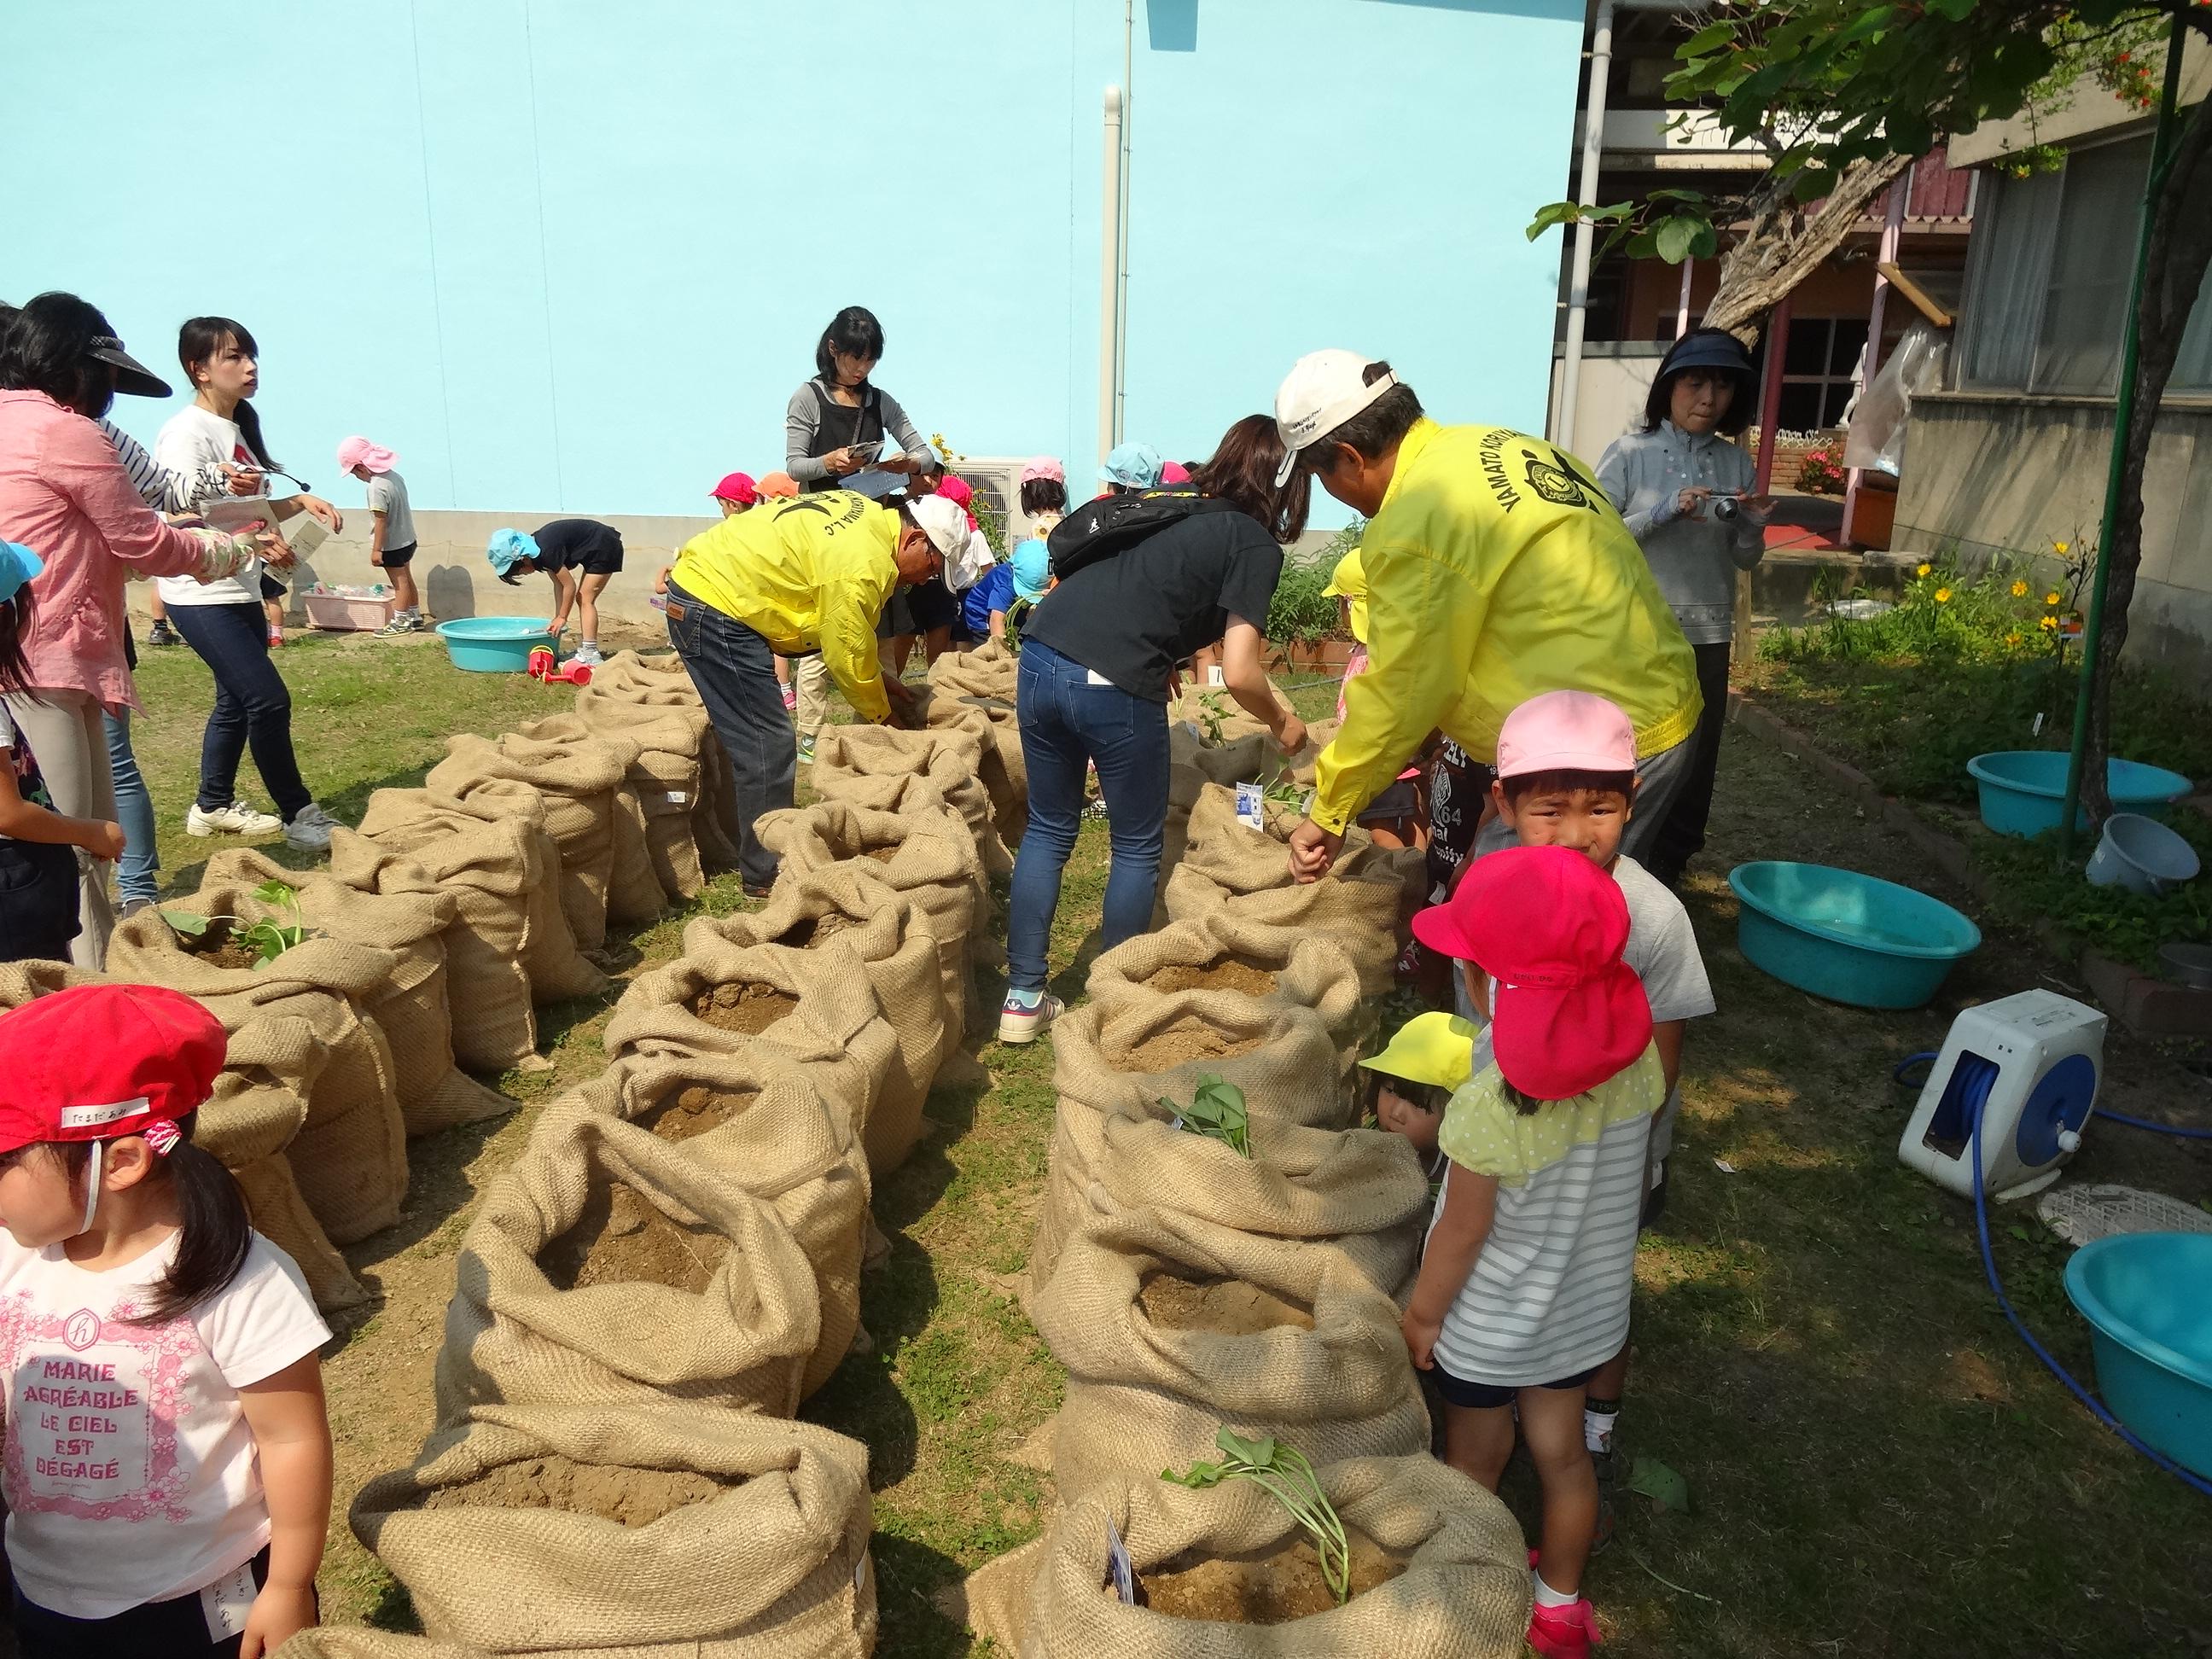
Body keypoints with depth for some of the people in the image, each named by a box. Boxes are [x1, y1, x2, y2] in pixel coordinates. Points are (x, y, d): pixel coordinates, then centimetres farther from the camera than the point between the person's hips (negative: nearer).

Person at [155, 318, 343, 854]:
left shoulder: (240, 426, 12)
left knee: (237, 700, 16)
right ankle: (299, 816, -4)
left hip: (242, 591, 9)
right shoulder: (186, 432, -15)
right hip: (202, 595, -9)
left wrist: (301, 501, 3)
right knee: (268, 700, -13)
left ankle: (214, 807, 30)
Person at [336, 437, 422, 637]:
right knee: (406, 578, 19)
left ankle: (401, 622, 14)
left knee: (400, 582, 3)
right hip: (407, 540, 9)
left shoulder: (376, 487, -24)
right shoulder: (394, 476, 1)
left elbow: (381, 520, -24)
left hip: (392, 545, -9)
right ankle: (415, 617, 29)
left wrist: (376, 549, -18)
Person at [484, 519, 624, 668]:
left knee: (585, 599, -12)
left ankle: (591, 655, -16)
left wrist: (562, 618, -10)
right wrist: (558, 619, 2)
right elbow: (559, 583, 5)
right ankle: (584, 648, 14)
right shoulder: (535, 547, 1)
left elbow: (570, 586, -19)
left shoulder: (546, 552, -26)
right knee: (582, 599, 11)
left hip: (605, 548, -10)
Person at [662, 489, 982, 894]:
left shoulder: (866, 513, 8)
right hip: (717, 607, -11)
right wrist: (883, 713, 3)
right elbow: (847, 657, -13)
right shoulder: (863, 567, -23)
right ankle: (767, 874, 2)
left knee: (753, 738, 18)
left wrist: (878, 680, 14)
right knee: (767, 745, -7)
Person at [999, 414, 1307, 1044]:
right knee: (1138, 846, 13)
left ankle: (1023, 1000, 24)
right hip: (1111, 686, -7)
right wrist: (1281, 724, 14)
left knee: (1048, 830, 19)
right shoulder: (1256, 545, 4)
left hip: (1040, 657, 7)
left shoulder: (1174, 506, 25)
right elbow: (1239, 674, -3)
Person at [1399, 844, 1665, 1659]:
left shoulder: (1487, 1108, -36)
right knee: (1561, 1450, 25)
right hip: (1586, 1305, 5)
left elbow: (1462, 1233, -22)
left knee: (1473, 1464, 21)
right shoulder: (1636, 1058, -19)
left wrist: (1421, 1313, -4)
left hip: (1490, 1323, -4)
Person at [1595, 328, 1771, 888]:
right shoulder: (1629, 454, -4)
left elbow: (1745, 560, 12)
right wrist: (1667, 511, -20)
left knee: (1695, 760, 9)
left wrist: (1753, 526, -9)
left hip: (1707, 635, 4)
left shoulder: (1736, 463, 7)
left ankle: (1666, 872, 24)